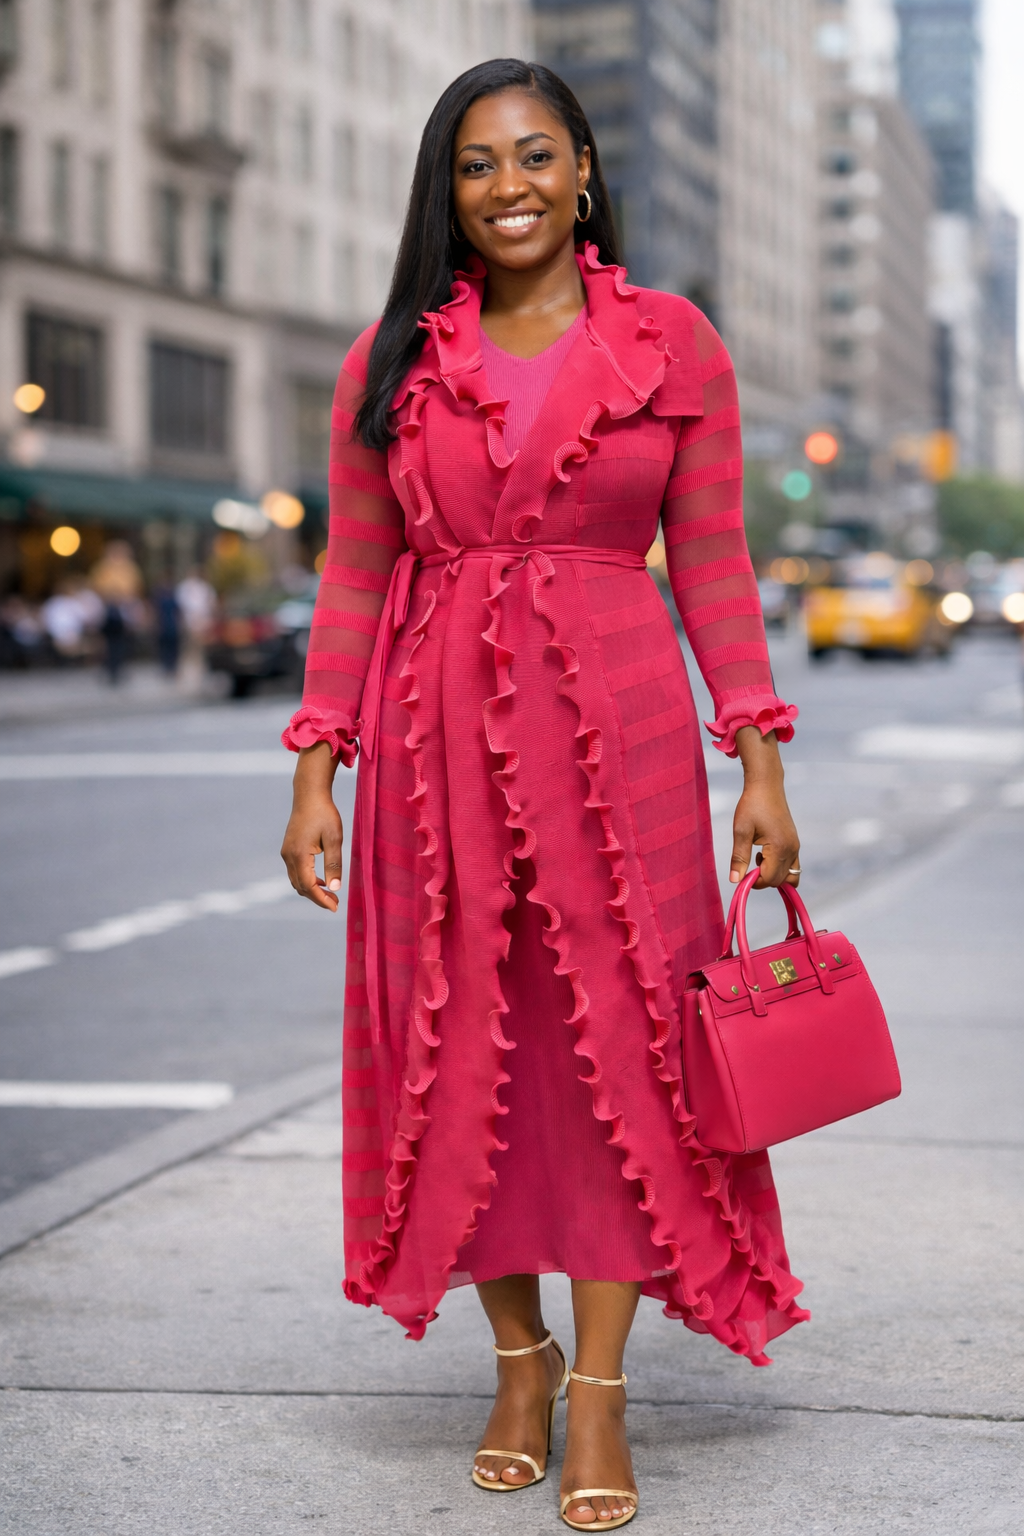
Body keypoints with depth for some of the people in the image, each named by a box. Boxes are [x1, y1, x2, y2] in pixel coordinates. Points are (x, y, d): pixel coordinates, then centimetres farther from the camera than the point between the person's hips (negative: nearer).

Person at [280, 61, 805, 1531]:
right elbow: (354, 576, 8)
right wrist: (316, 770, 2)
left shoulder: (673, 343, 4)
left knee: (617, 1039, -3)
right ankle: (520, 1356, 23)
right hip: (438, 734, 2)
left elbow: (713, 567, 4)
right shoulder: (390, 362, 7)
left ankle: (599, 1396, 7)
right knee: (463, 1048, 5)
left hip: (617, 730, -1)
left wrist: (761, 763, -1)